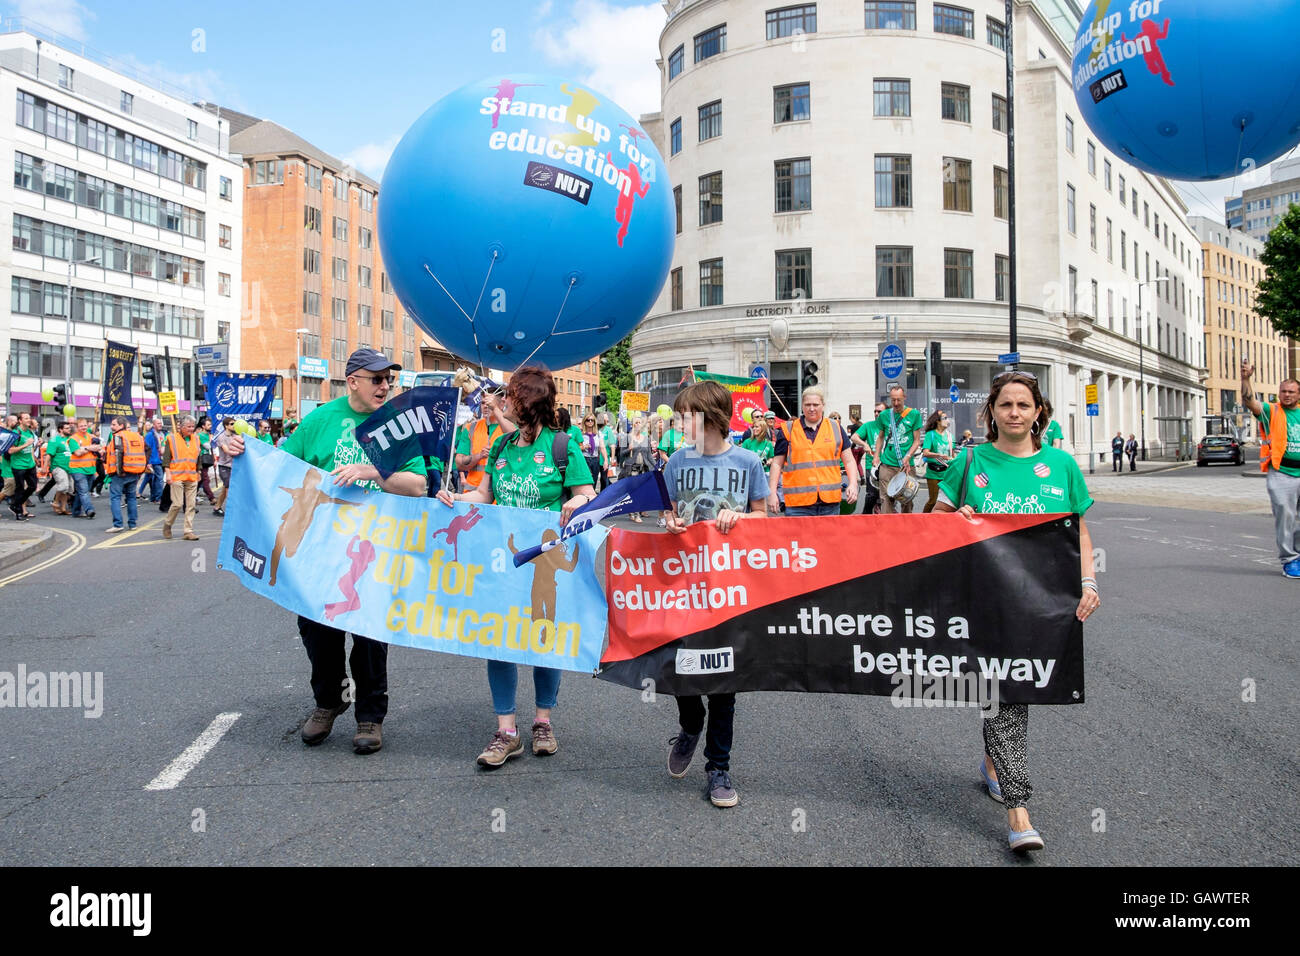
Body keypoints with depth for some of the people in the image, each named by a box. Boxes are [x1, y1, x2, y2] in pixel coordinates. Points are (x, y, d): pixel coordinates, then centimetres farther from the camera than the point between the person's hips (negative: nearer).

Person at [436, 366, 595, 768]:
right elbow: (484, 494, 15)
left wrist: (578, 501, -27)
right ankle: (506, 731, 10)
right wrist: (455, 498, -3)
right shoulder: (502, 445, 10)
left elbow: (589, 496, -5)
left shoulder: (562, 445, -5)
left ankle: (543, 720, 26)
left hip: (547, 559, -4)